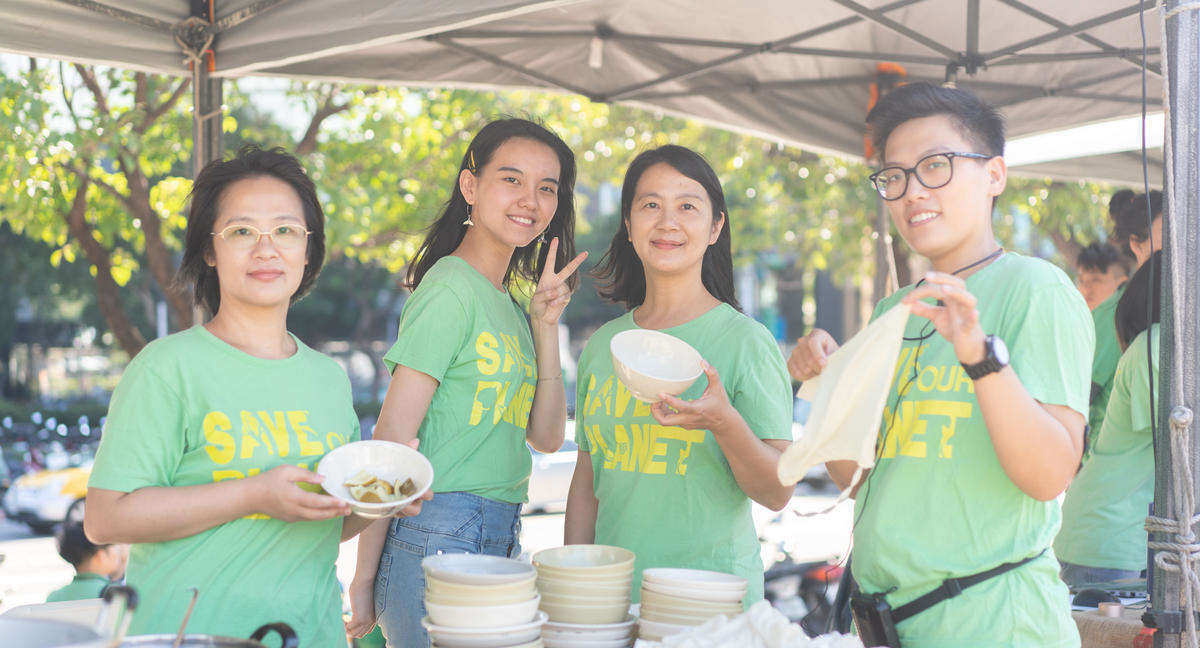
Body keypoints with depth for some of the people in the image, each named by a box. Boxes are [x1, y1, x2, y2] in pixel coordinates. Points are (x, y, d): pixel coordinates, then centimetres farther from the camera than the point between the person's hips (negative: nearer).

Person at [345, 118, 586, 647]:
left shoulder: (508, 305, 15)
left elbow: (547, 437, 12)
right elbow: (392, 437, -14)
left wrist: (546, 326, 2)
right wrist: (363, 579, -16)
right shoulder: (450, 290, -10)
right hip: (440, 539, -8)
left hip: (498, 544, 8)